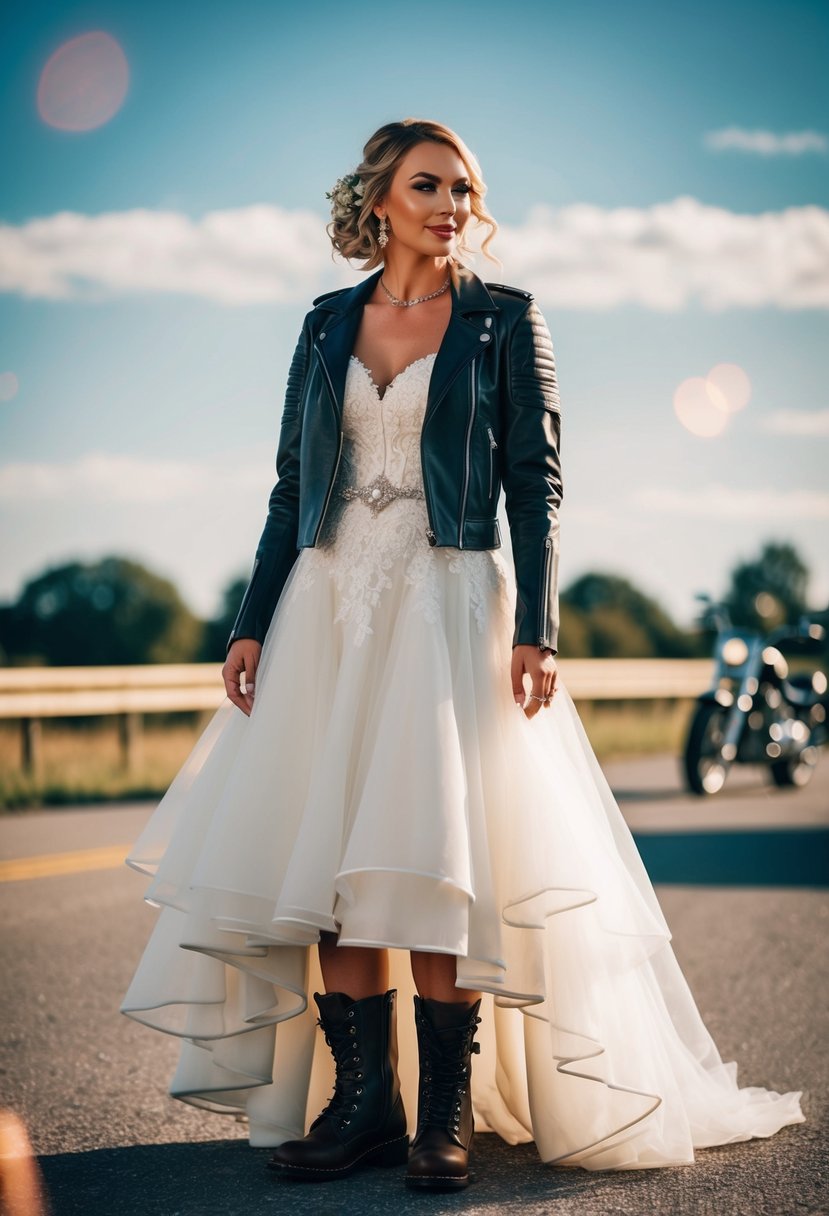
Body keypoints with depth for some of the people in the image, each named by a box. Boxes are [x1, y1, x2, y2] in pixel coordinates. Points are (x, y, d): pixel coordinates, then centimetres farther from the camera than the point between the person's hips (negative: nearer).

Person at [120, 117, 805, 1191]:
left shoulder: (506, 320, 4)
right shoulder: (329, 324, 13)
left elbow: (536, 484, -1)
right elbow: (291, 489, 14)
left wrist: (535, 629, -11)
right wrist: (253, 623, 6)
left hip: (451, 607, -3)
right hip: (332, 608, 4)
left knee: (439, 855, -11)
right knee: (323, 856, -3)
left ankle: (446, 1112, -3)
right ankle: (363, 1100, 5)